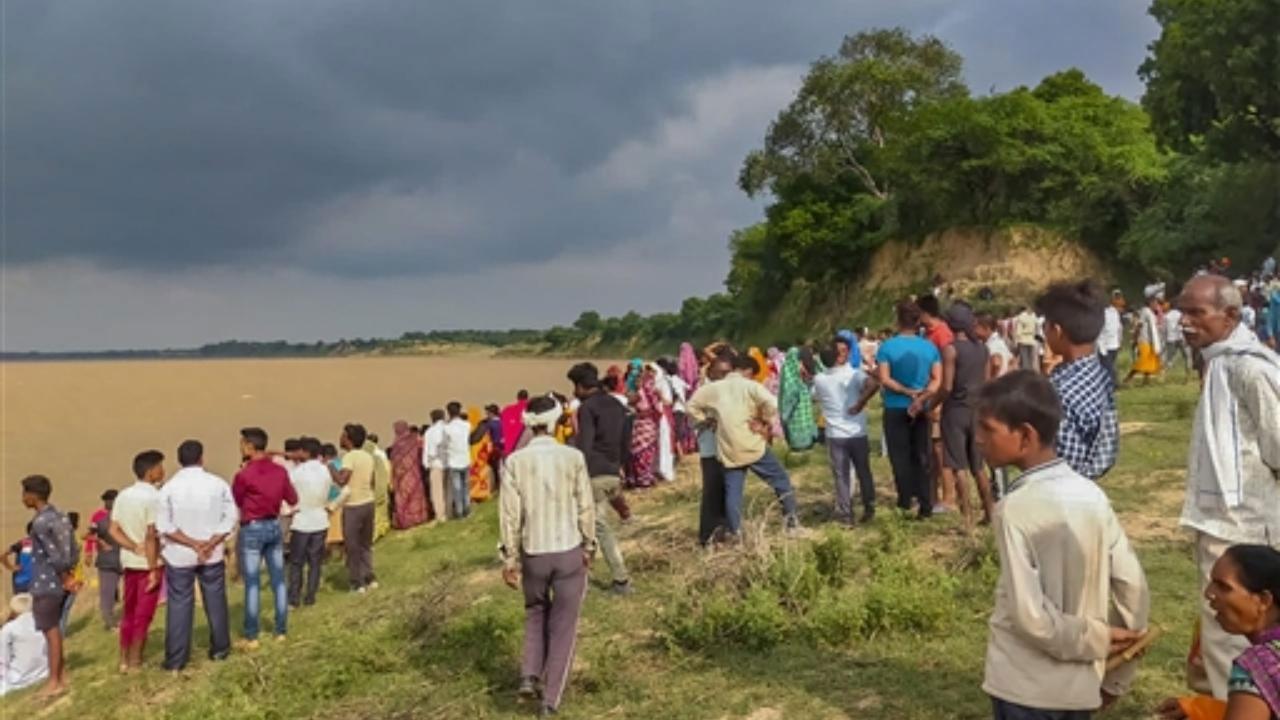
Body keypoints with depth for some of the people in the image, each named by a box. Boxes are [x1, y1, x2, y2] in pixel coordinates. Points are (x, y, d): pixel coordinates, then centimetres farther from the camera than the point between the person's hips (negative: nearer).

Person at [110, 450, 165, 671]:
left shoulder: (123, 495, 5)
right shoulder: (153, 497, -18)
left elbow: (113, 530, 2)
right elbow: (151, 537, -21)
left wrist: (135, 547, -5)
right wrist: (154, 569, -17)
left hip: (129, 562, 7)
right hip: (148, 564, -7)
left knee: (129, 612, 17)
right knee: (143, 616, 2)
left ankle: (124, 660, 22)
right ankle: (135, 662, 7)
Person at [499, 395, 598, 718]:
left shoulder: (515, 461, -7)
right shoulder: (573, 456, -7)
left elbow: (510, 513, -5)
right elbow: (586, 507, -2)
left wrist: (510, 558, 3)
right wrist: (589, 546, 11)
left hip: (533, 553, 1)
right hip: (570, 551, -1)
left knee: (535, 613, 25)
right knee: (563, 625, 10)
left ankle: (530, 676, 13)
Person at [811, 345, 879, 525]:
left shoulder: (819, 380, -1)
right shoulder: (853, 373, -10)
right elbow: (873, 384, -27)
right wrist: (860, 403, -17)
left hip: (835, 435, 1)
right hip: (857, 434, -1)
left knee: (841, 476, 7)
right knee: (864, 473, 15)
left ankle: (846, 514, 8)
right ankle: (869, 510, 23)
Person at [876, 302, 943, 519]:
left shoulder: (887, 346, -9)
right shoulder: (929, 347, 1)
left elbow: (884, 380, -14)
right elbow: (937, 380, -3)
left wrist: (908, 392, -8)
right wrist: (921, 398, -10)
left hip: (896, 409, -3)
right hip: (921, 410, 3)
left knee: (900, 457, 5)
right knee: (921, 457, 9)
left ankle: (906, 502, 6)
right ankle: (926, 505, 9)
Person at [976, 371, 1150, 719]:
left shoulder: (1017, 507, -20)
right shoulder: (1092, 495, -2)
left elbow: (1029, 614, -25)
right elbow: (1134, 588, 1)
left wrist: (1093, 639, -9)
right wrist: (1116, 678, 9)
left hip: (1024, 686, -6)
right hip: (1080, 681, 6)